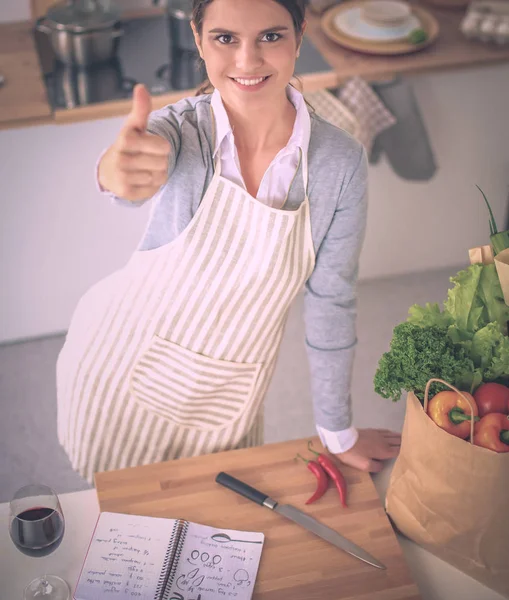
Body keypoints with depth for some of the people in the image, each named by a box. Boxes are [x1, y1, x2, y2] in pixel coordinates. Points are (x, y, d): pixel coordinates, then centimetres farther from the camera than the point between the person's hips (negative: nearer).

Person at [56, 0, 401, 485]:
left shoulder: (340, 162, -16)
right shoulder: (180, 130, -20)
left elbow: (330, 303, -7)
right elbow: (136, 178, -44)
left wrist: (338, 433, 0)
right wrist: (119, 170, -69)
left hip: (227, 398, 1)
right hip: (125, 366, -1)